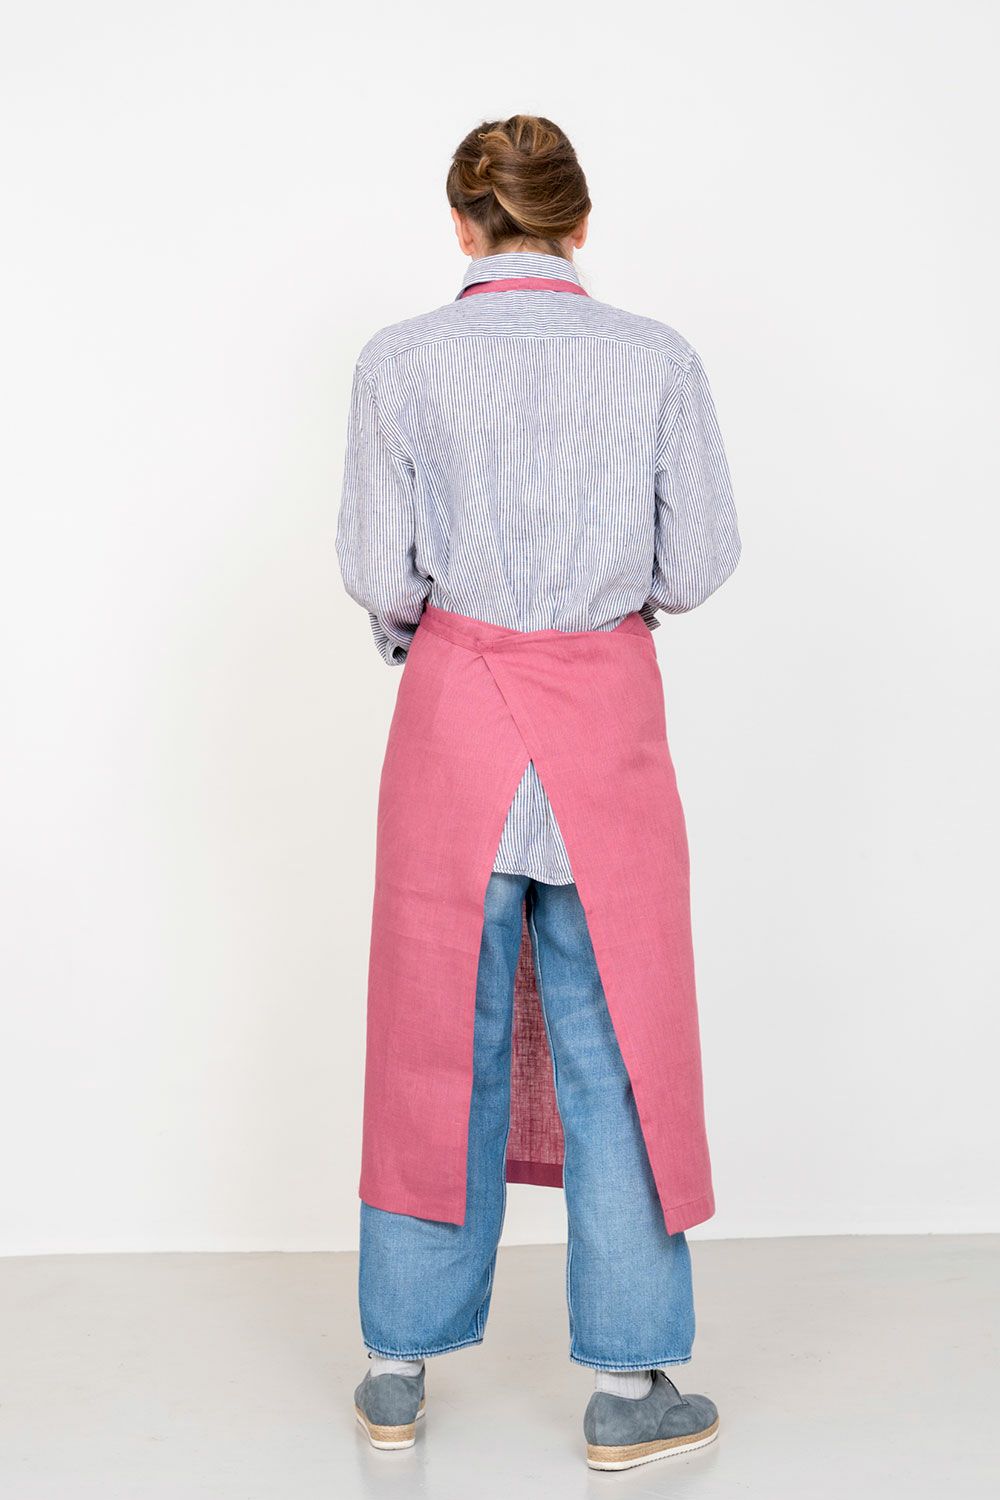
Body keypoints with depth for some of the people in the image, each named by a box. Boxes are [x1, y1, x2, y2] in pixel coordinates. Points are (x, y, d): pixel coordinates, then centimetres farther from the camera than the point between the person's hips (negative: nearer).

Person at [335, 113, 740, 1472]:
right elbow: (699, 563, 0)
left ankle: (399, 1371, 24)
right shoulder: (659, 361, -2)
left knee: (437, 1038, 11)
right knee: (614, 1044, 8)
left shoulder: (399, 363, -3)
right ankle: (628, 1387, 16)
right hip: (605, 717, 0)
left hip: (454, 714, 1)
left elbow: (376, 570, -4)